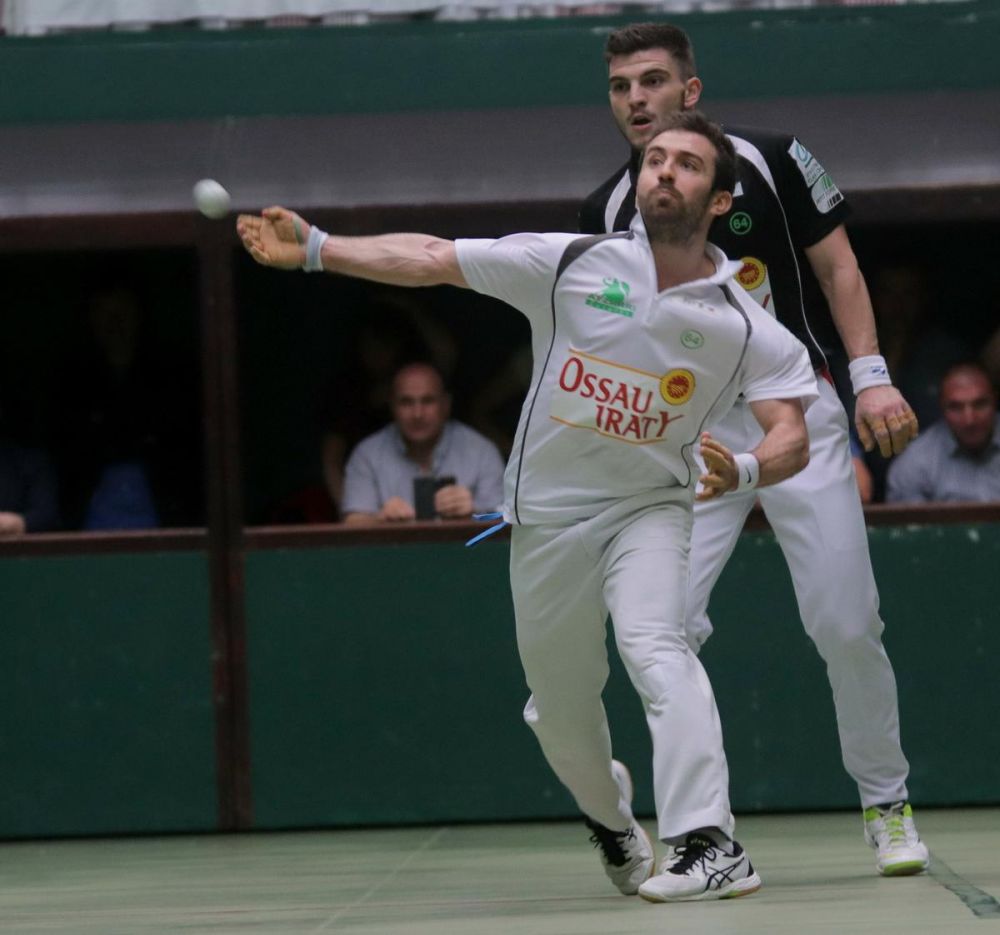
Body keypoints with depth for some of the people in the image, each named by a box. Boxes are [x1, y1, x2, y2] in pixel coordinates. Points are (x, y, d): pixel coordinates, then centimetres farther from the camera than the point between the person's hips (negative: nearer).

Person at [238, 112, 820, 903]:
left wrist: (742, 472, -35)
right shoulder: (571, 265, -7)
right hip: (547, 513, 2)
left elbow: (792, 436, -12)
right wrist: (313, 248, -12)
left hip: (647, 508, -2)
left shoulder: (744, 328, -7)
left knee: (655, 647, -29)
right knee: (560, 708, 10)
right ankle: (611, 817, 42)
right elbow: (431, 260, -5)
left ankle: (708, 844, -35)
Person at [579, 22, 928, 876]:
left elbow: (837, 266, 4)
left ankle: (887, 804, 15)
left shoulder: (769, 162, -2)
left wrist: (871, 375, -6)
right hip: (687, 436, 2)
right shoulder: (607, 212, 4)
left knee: (846, 626, -5)